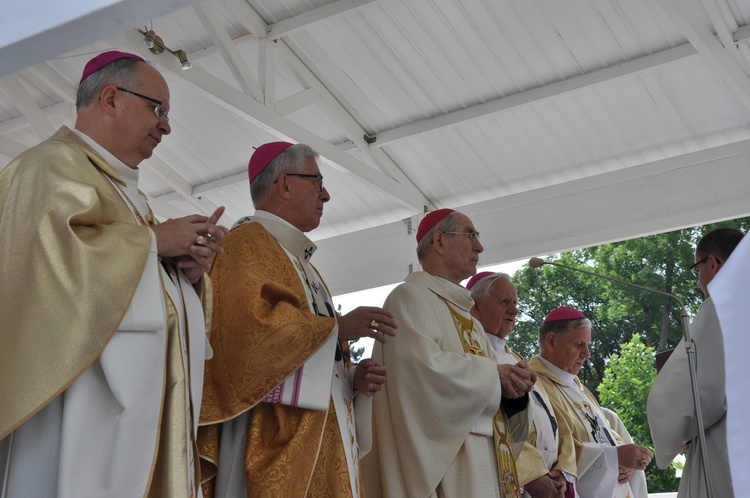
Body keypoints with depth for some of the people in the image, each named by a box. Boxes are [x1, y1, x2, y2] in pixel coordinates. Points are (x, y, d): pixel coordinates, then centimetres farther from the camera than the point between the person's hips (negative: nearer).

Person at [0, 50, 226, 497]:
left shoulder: (123, 188, 27)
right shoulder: (55, 164, -1)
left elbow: (160, 293, 27)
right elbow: (51, 250, -20)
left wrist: (191, 270, 4)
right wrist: (154, 238, -9)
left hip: (145, 401, 9)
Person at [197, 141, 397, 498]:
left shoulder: (296, 260, 24)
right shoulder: (247, 244, -4)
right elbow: (249, 327, -22)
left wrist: (351, 377, 6)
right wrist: (338, 328, -13)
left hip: (318, 435, 9)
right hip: (277, 436, -9)